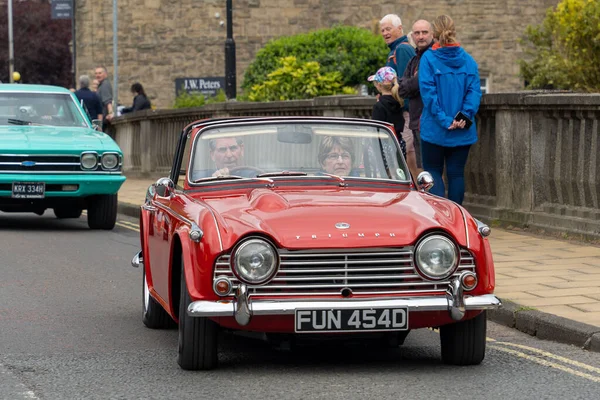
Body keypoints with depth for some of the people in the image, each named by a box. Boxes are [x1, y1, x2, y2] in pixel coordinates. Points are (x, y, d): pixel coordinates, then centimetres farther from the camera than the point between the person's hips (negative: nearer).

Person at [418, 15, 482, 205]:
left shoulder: (428, 58, -7)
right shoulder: (468, 60, 3)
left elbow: (428, 92, -14)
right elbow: (474, 90, -6)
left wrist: (444, 120, -14)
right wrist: (465, 115, -11)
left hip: (434, 130, -3)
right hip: (463, 132, 3)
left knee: (433, 171, 7)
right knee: (456, 173, 10)